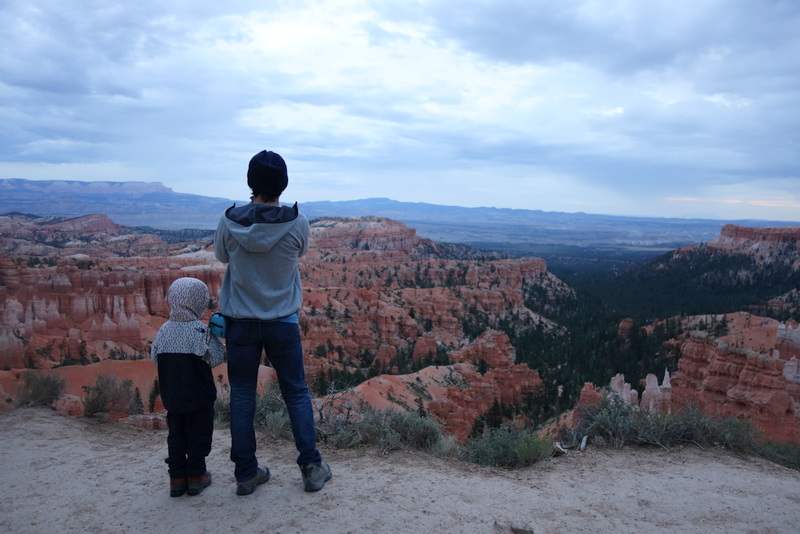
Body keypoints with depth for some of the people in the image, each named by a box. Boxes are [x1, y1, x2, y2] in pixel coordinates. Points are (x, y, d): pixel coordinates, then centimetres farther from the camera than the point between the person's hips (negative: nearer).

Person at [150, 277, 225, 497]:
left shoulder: (164, 330, -2)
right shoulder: (201, 330, -17)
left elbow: (154, 357, 8)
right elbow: (216, 359, -13)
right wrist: (215, 337, 0)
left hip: (171, 396, 5)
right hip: (199, 396, -4)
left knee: (176, 434, 15)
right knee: (199, 434, 9)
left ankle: (177, 476, 19)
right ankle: (195, 475, 15)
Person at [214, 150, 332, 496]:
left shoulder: (229, 223, -12)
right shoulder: (297, 224, -14)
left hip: (240, 323, 1)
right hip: (283, 322, 0)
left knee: (242, 396, 12)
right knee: (296, 393, 13)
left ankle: (246, 473, 20)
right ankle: (311, 467, 18)